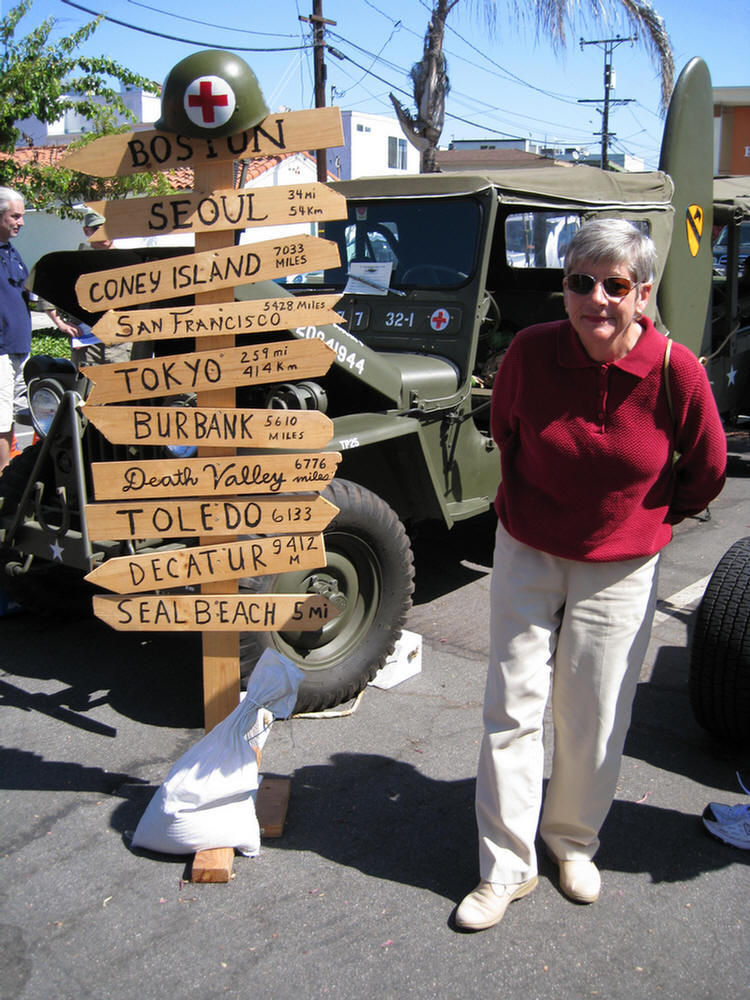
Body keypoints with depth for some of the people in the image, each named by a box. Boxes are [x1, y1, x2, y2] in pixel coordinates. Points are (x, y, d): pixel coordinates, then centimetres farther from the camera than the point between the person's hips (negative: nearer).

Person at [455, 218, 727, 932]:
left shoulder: (675, 370, -20)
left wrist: (652, 519, 11)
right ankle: (506, 867, 21)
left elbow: (707, 470, -2)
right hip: (526, 554, 1)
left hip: (619, 570, -1)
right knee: (511, 709, 4)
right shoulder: (531, 351, -16)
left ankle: (572, 840, 38)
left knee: (593, 721, 11)